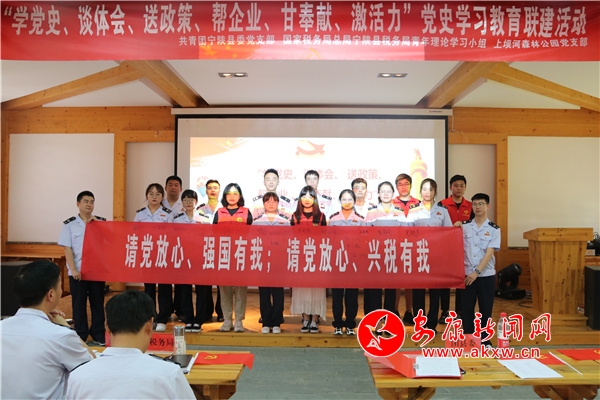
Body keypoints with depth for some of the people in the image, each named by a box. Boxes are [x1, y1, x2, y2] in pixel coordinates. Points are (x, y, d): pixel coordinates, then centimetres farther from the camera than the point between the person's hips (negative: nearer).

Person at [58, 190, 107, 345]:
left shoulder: (102, 222, 4)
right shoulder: (69, 224, 1)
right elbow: (67, 249, -2)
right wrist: (73, 269, -9)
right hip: (77, 271, -1)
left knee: (98, 303, 7)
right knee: (79, 304, 7)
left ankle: (98, 334, 18)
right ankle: (80, 336, 18)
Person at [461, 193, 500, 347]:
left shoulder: (494, 229, -2)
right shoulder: (464, 226, 3)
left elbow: (489, 253, -10)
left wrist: (477, 272, -17)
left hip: (486, 275, -1)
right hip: (467, 274, 1)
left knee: (486, 309, 7)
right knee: (466, 309, 5)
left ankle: (485, 340, 19)